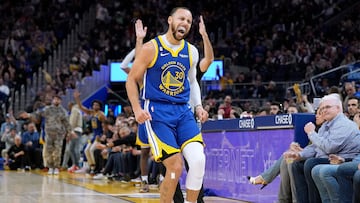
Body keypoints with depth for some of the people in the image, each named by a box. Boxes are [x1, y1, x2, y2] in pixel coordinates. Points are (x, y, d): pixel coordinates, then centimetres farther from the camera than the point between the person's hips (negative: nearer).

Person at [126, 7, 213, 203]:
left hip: (183, 111, 5)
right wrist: (137, 109, -12)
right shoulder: (151, 48, -5)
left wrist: (198, 106, 9)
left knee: (198, 160, -14)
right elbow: (132, 80, 0)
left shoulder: (191, 51, 10)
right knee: (175, 166, -12)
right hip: (157, 112, -5)